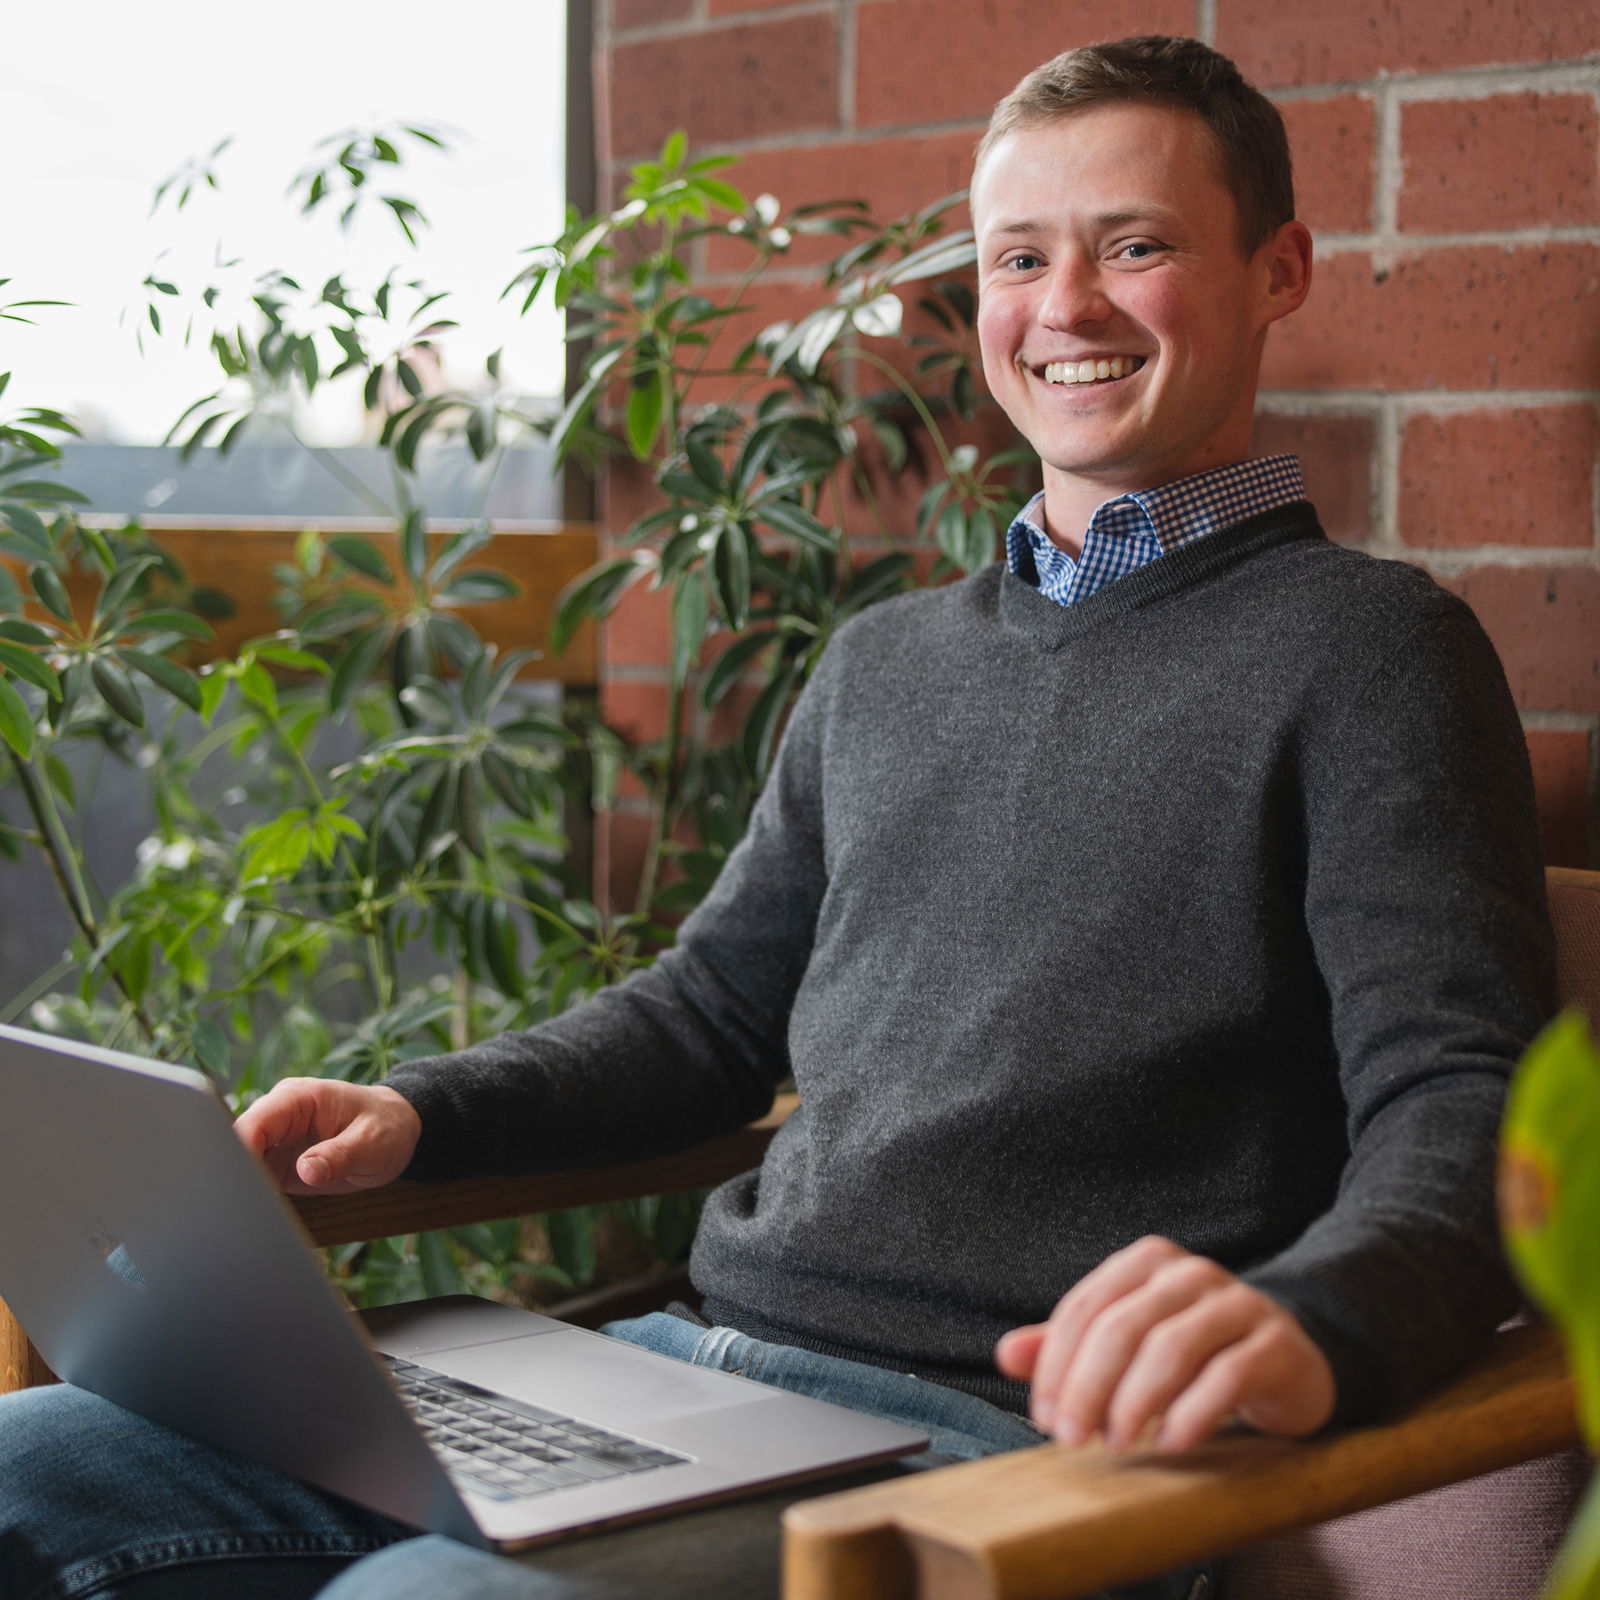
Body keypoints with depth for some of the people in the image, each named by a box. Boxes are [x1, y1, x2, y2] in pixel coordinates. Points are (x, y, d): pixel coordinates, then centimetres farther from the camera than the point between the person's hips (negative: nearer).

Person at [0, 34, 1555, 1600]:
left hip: (997, 1430, -6)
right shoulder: (882, 663, 23)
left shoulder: (1368, 648, 2)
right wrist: (414, 1113, 11)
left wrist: (1312, 1322, -32)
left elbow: (1462, 1105, -9)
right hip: (688, 1354, 7)